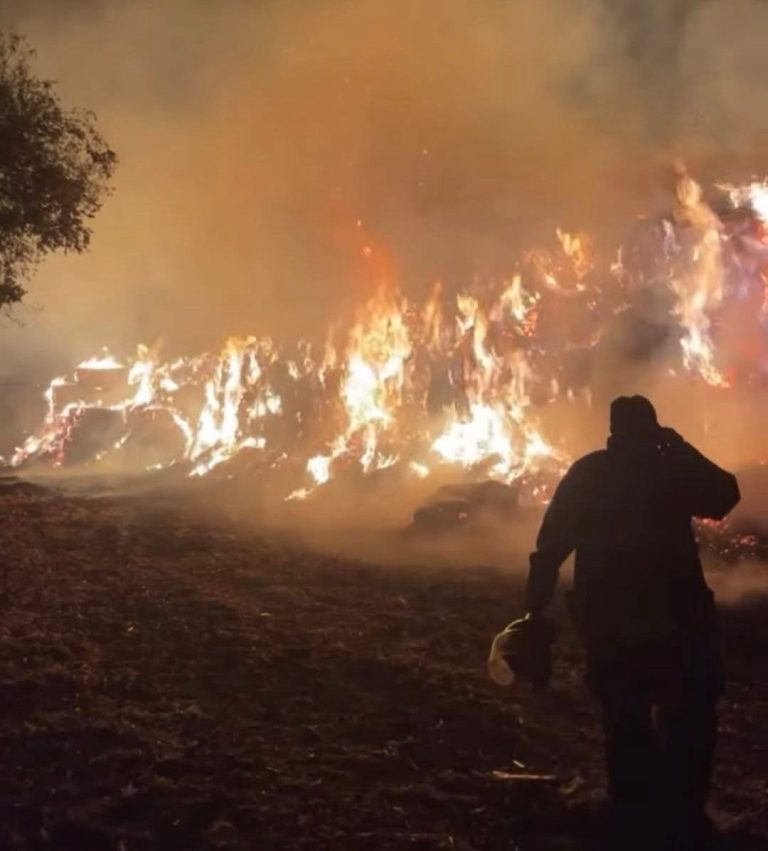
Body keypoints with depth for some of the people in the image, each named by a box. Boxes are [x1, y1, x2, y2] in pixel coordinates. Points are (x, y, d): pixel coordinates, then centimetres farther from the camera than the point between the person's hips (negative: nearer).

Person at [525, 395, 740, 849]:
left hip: (607, 621, 3)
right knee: (688, 721, 10)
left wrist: (538, 607, 7)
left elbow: (550, 546, 2)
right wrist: (678, 446, 9)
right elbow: (724, 495, 8)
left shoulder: (585, 475, 4)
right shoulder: (671, 469, -6)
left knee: (626, 722, 14)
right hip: (674, 619, -3)